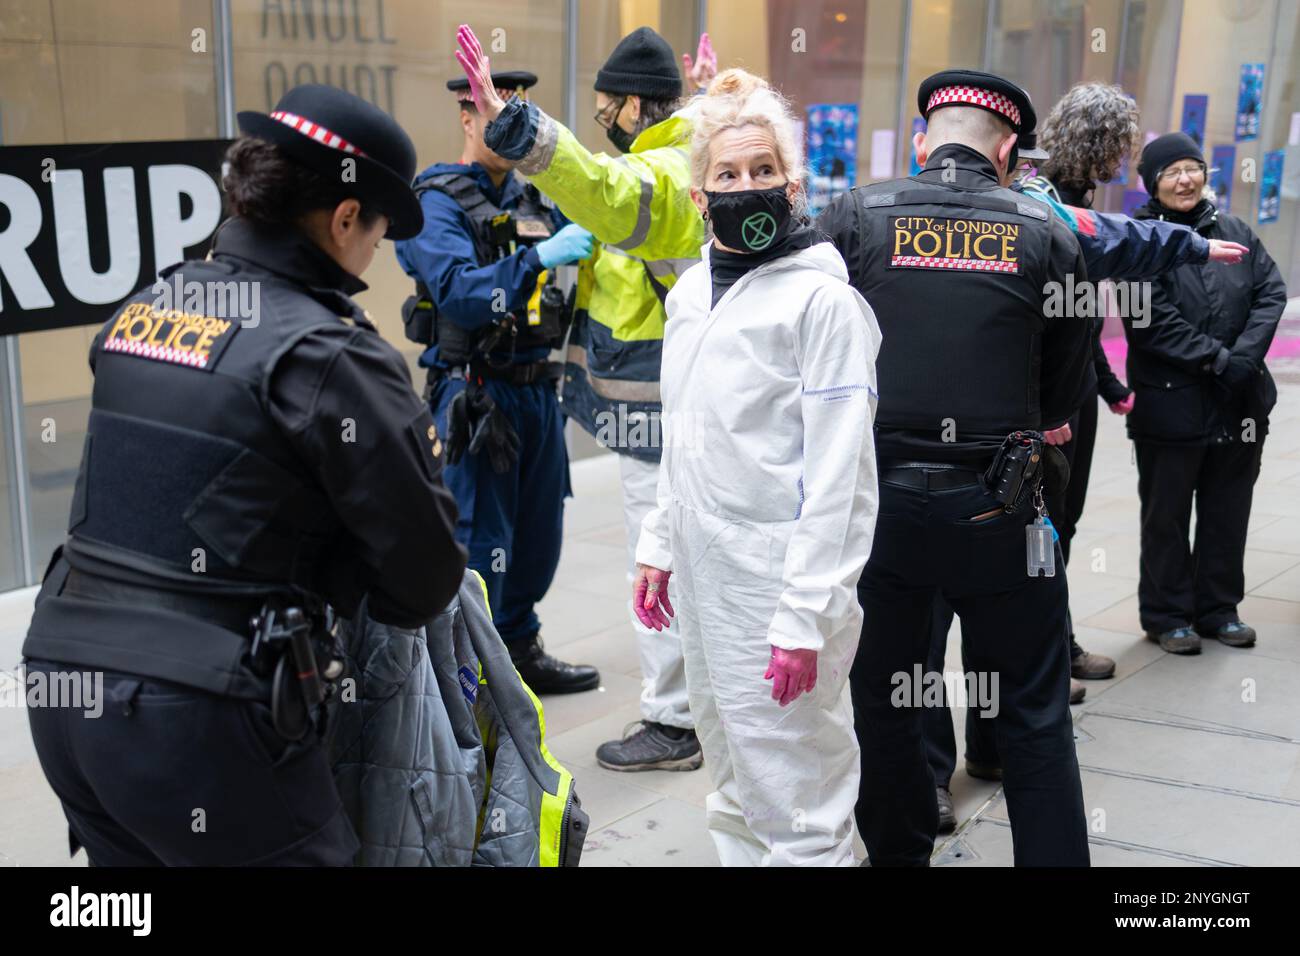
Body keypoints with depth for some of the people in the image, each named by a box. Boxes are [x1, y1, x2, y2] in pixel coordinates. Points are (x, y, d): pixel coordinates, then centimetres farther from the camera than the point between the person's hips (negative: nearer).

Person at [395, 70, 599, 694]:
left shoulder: (531, 194, 12)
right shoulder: (436, 202, -9)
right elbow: (460, 293, -23)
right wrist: (539, 257, -33)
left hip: (538, 388, 7)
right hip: (476, 394, -7)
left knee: (538, 532, 16)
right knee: (479, 543, -3)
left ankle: (520, 651, 32)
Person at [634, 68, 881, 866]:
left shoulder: (822, 299, -12)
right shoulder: (690, 292, 11)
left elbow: (835, 475, -16)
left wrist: (803, 617, -19)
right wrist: (659, 545, 17)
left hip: (780, 581, -7)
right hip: (703, 574, 8)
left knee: (796, 803, -1)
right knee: (734, 786, 20)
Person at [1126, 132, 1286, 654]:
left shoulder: (1236, 232, 9)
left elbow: (1271, 292, 2)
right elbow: (1153, 320, -15)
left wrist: (1244, 356, -13)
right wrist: (1217, 359, -18)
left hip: (1239, 401, 5)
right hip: (1170, 403, -5)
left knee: (1228, 512, 13)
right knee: (1167, 514, 7)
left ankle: (1218, 608, 28)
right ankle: (1166, 615, 20)